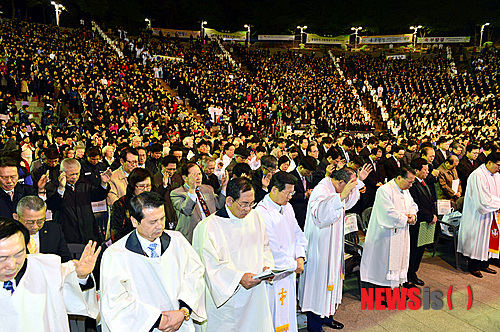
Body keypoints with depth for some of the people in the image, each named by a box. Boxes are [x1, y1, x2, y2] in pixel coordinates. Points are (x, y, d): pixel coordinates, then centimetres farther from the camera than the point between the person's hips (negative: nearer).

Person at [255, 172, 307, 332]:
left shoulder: (287, 207, 3)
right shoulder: (261, 214, -23)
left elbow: (298, 233, 13)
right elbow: (274, 250, -22)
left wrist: (300, 257, -2)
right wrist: (294, 265, -11)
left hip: (289, 271, 8)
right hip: (273, 275, -8)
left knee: (288, 312, 20)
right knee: (275, 318, 6)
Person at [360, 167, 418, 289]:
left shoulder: (405, 191, 11)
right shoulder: (385, 190, -19)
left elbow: (413, 205, 23)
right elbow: (389, 212, -26)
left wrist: (413, 214, 1)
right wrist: (404, 218, -14)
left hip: (402, 234, 9)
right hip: (388, 236, -9)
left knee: (400, 260, 14)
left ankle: (396, 285, 26)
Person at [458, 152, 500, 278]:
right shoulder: (477, 176, -19)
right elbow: (483, 199, -21)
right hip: (479, 215, -8)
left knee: (489, 239, 15)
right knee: (478, 240, 2)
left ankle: (483, 264, 29)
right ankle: (473, 267, 17)